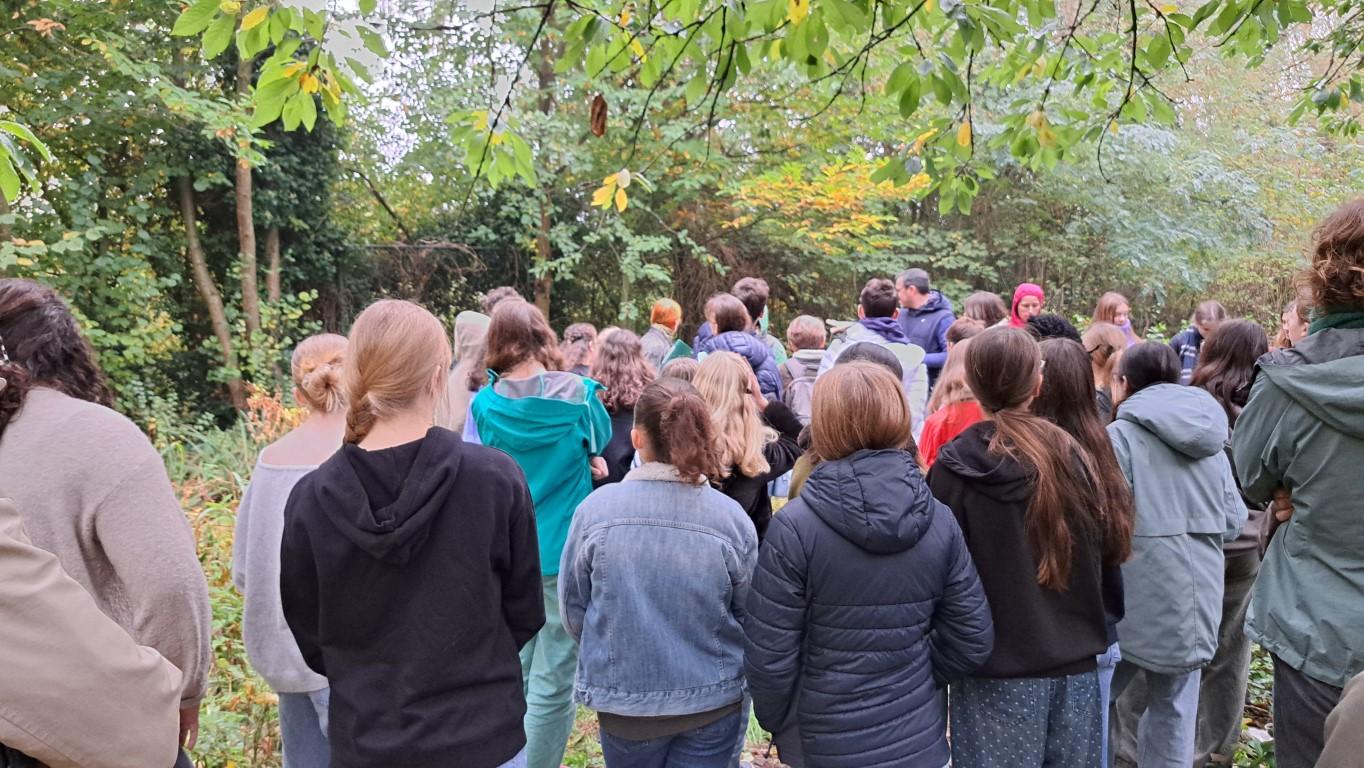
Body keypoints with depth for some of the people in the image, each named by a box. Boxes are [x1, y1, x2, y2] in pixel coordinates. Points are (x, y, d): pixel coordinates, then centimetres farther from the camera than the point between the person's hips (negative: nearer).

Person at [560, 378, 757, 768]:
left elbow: (573, 605, -4)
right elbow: (751, 617, -3)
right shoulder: (731, 517, -14)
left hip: (623, 700, 1)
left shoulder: (597, 507, -16)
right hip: (713, 704, 0)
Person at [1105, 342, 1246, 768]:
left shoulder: (1121, 434, -10)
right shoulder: (1212, 437, 7)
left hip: (1138, 599, -5)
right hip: (1198, 599, 5)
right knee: (1174, 709, 14)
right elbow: (1233, 522, 8)